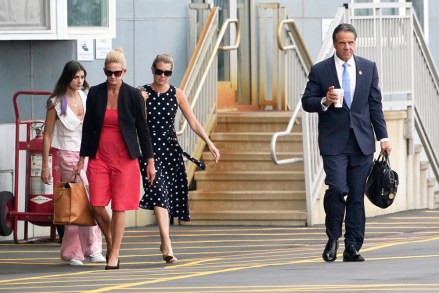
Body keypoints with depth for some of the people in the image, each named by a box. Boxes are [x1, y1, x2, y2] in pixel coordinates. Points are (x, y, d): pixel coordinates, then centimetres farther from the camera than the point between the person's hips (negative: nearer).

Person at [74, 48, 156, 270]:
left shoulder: (133, 96, -2)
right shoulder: (95, 94, 3)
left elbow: (142, 129, 3)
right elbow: (88, 127, 9)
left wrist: (150, 161, 2)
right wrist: (82, 158, 9)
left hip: (124, 158, -2)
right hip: (99, 158, 2)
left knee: (119, 208, -3)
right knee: (97, 206, -6)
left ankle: (114, 255, 6)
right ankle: (110, 241, 21)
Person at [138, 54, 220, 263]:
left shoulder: (176, 94, 5)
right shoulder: (142, 93, -3)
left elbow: (193, 122, 4)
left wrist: (209, 143, -5)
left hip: (171, 148, 4)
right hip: (150, 148, -4)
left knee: (171, 195, 7)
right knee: (159, 193, -18)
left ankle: (164, 243, 24)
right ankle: (167, 245, -29)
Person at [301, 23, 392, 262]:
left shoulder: (368, 68, 9)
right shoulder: (319, 70, 2)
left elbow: (375, 104, 11)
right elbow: (306, 102, 4)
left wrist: (383, 137, 5)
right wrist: (324, 102, -17)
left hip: (362, 141, 3)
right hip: (334, 142, -2)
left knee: (357, 196, 2)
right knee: (337, 189, -16)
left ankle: (352, 247, 8)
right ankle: (333, 239, 4)